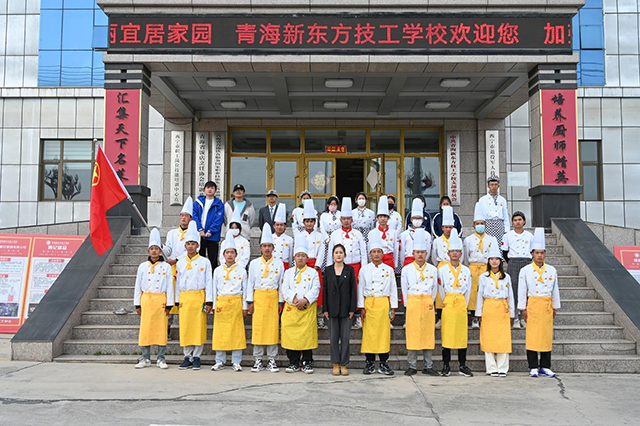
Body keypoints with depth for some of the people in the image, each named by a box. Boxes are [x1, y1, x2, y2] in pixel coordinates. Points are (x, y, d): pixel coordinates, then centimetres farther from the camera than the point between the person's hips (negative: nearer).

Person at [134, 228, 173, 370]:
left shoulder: (166, 267, 3)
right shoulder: (142, 266, 7)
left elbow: (169, 287, 2)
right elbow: (138, 286, 9)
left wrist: (169, 304, -4)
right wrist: (137, 304, 4)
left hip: (161, 301, -1)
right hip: (146, 300, 1)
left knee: (161, 329, 1)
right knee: (145, 329, 3)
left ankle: (161, 358, 10)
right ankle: (145, 358, 13)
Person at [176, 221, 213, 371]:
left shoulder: (205, 262, 2)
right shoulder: (180, 262, 11)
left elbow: (209, 282, 0)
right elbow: (178, 282, 14)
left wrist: (209, 301, -6)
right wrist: (178, 301, 10)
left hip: (198, 297, -3)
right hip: (184, 298, 3)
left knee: (199, 327, -1)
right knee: (185, 328, 3)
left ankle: (197, 357, 9)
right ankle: (188, 357, 14)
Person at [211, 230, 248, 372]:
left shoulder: (241, 271, 4)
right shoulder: (217, 270, 8)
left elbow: (245, 290, 5)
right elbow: (214, 289, 10)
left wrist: (244, 307, 1)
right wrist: (214, 306, 4)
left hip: (236, 303, -1)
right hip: (221, 304, 1)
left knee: (237, 332, 0)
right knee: (220, 332, 3)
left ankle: (236, 362, 9)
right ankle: (220, 361, 14)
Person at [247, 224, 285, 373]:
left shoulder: (279, 263, 4)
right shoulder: (254, 263, 5)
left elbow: (281, 284, 6)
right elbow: (250, 283, 6)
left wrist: (280, 302, 3)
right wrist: (250, 301, 1)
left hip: (273, 298, 0)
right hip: (258, 298, 0)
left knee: (273, 328, 1)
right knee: (257, 328, 0)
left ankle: (272, 361, 10)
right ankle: (258, 361, 10)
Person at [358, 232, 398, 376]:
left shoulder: (389, 270, 6)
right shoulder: (364, 270, 4)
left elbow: (393, 289, 8)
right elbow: (360, 289, 4)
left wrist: (393, 308, 4)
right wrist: (361, 307, -2)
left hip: (383, 304, 1)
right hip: (369, 303, 0)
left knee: (384, 333, 0)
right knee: (369, 333, 0)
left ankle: (384, 364, 9)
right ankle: (370, 363, 10)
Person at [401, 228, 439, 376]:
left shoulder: (433, 269, 9)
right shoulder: (406, 269, 4)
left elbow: (434, 289, 15)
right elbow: (404, 290, 7)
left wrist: (430, 302, 11)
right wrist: (408, 305, 5)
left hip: (428, 305, 2)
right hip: (412, 304, -2)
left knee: (429, 335, 4)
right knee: (412, 335, -1)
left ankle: (428, 366, 12)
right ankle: (412, 366, 7)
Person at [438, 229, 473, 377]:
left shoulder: (466, 270, 8)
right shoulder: (442, 269, 2)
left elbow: (468, 290, 13)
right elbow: (440, 289, 7)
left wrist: (464, 304, 11)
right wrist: (446, 303, 10)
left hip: (461, 305, 2)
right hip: (448, 305, -2)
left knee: (462, 335, 4)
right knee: (447, 335, -1)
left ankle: (463, 366, 13)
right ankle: (446, 366, 6)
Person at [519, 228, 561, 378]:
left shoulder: (552, 270, 8)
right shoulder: (525, 270, 1)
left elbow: (555, 290, 13)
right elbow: (522, 291, 1)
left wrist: (555, 307, 11)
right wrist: (523, 308, -2)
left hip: (547, 306, 3)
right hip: (533, 305, -2)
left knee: (547, 336, 4)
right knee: (532, 336, -2)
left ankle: (545, 367, 14)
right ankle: (533, 367, 5)